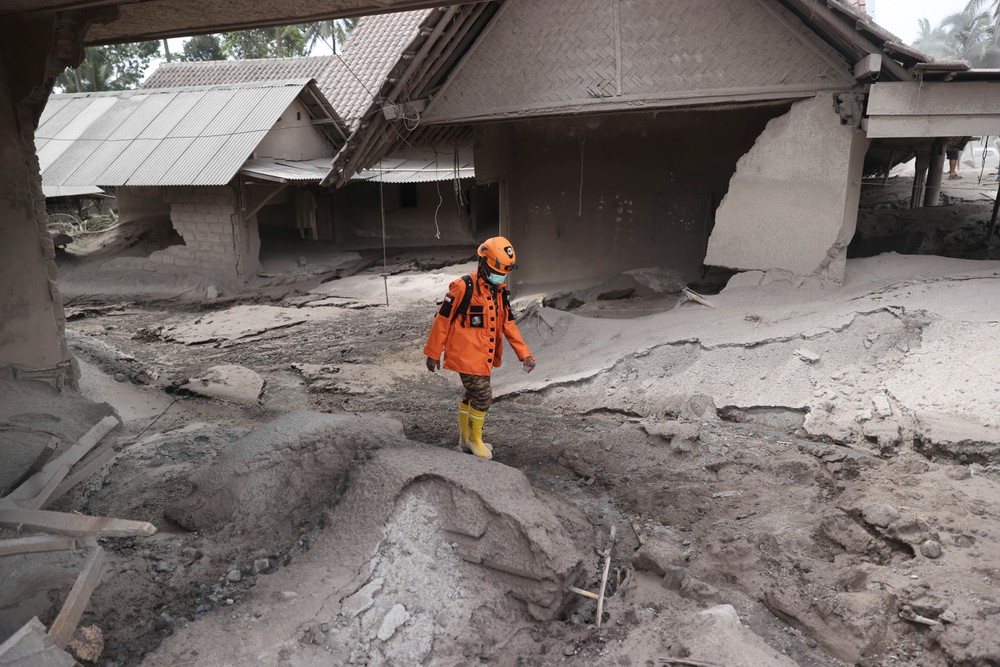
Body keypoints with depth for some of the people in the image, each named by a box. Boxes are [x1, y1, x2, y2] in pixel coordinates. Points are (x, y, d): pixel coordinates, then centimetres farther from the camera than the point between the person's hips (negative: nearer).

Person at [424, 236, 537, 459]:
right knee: (483, 396, -7)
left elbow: (508, 325, 9)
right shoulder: (463, 288, -18)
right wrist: (433, 353, -7)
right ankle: (474, 440, 16)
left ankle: (465, 438, 36)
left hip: (485, 357, 8)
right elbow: (442, 320, -12)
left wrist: (524, 354, 3)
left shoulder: (501, 291, 4)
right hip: (466, 355, -8)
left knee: (472, 395, 19)